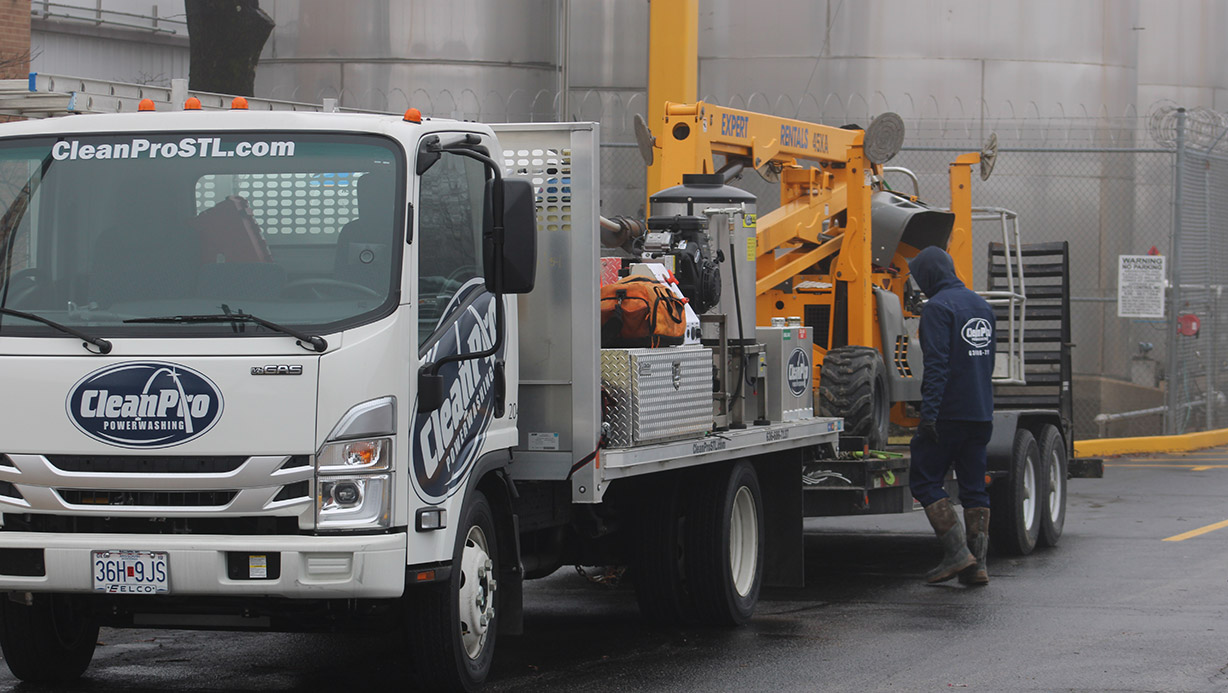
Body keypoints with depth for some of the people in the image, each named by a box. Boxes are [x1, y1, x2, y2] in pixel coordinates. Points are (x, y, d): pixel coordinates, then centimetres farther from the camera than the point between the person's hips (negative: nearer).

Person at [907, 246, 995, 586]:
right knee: (974, 486, 9)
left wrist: (928, 411, -23)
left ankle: (957, 553, -8)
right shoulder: (981, 305, 16)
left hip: (949, 413, -8)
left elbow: (937, 364, -20)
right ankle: (976, 565, 6)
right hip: (981, 414, 8)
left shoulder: (938, 307, -12)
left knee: (924, 480, 0)